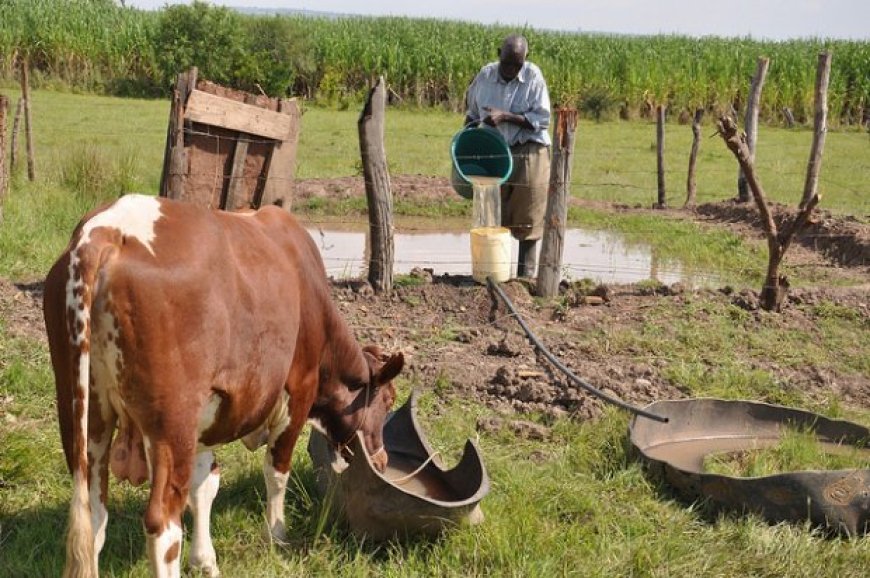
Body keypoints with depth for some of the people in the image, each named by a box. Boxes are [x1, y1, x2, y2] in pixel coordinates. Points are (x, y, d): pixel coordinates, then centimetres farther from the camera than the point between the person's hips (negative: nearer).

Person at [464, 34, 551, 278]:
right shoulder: (485, 75, 1)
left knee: (527, 220, 1)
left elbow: (541, 119, -13)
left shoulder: (533, 77, -9)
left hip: (528, 155, -3)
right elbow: (472, 110, 17)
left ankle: (526, 275, 9)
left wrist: (505, 116, -21)